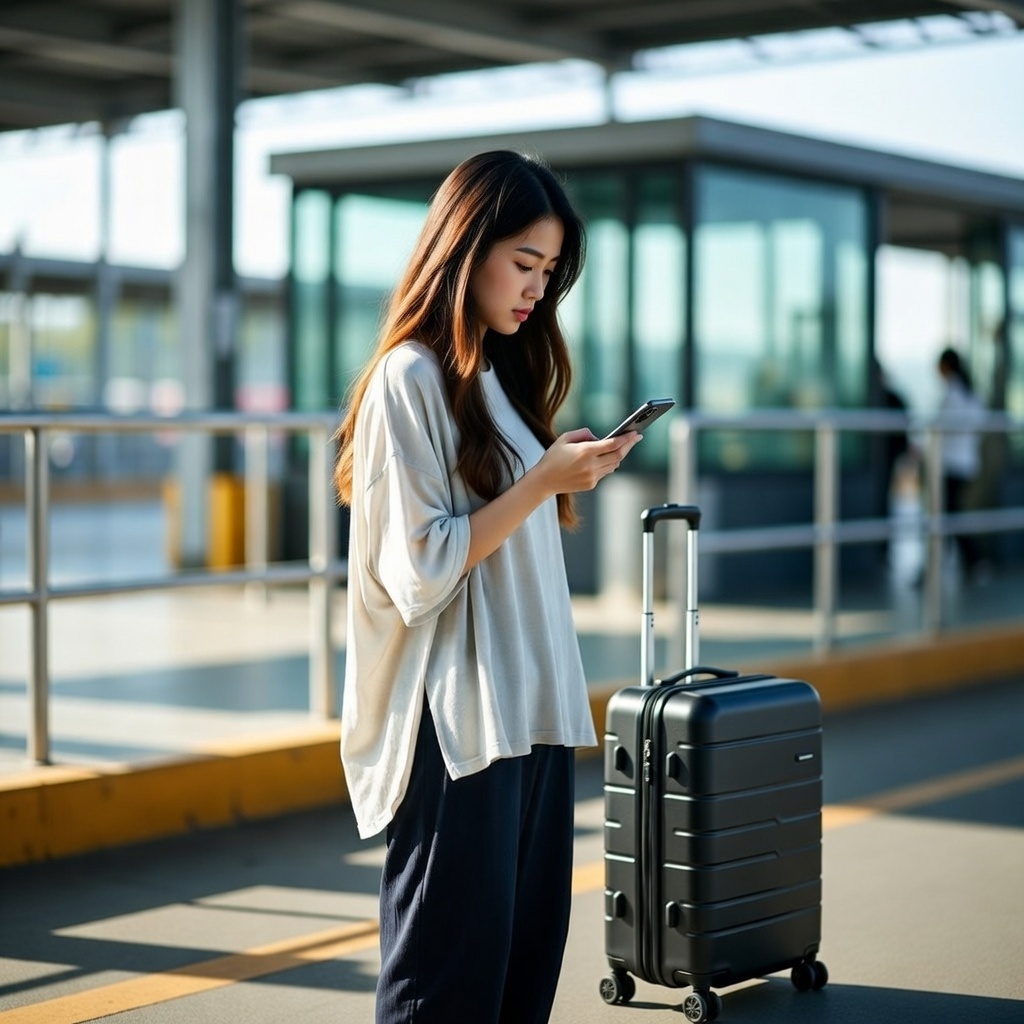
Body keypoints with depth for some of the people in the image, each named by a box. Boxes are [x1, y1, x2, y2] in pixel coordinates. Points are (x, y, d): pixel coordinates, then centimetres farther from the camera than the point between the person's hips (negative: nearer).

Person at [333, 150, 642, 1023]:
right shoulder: (410, 378, -10)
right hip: (458, 719, -8)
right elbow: (419, 570, -16)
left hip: (532, 704, 9)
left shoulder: (499, 375, 16)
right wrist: (543, 482, -17)